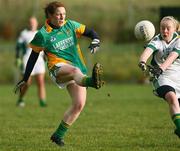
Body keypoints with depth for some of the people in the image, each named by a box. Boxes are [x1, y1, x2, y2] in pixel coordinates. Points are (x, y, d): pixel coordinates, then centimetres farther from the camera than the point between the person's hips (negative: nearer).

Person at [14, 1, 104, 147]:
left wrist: (95, 41, -11)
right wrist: (25, 80, 13)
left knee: (79, 104, -11)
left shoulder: (71, 25, 11)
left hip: (78, 70, 5)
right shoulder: (43, 35, 1)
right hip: (58, 68, -5)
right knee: (75, 70, -40)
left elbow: (91, 32, 14)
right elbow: (33, 57, 9)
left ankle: (58, 135, 4)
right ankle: (92, 81, -79)